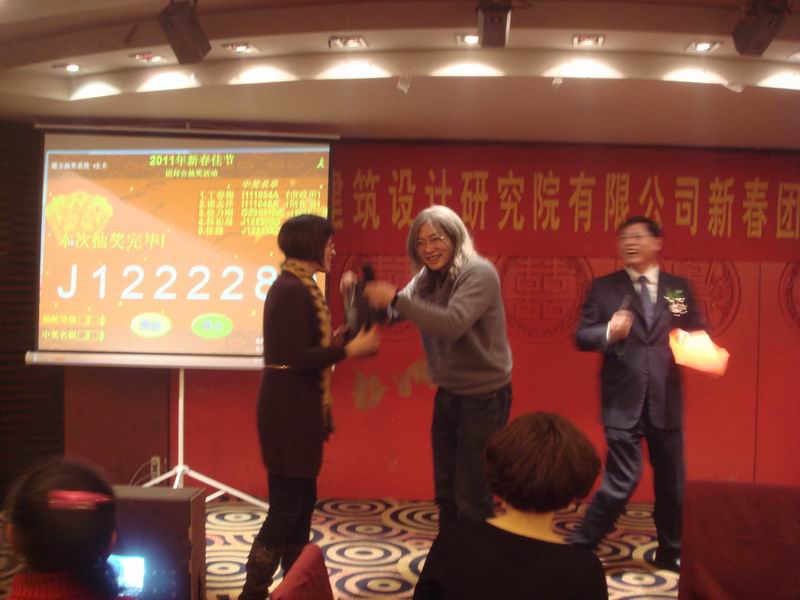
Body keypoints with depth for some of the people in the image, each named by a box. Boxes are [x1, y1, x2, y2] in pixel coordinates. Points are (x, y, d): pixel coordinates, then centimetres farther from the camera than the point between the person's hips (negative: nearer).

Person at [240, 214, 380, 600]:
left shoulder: (297, 287, 13)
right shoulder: (292, 290, -17)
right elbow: (298, 358, -22)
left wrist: (345, 339, 12)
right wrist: (351, 350, -16)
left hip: (298, 407, 10)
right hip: (289, 408, -10)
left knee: (303, 500, 16)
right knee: (285, 508, -4)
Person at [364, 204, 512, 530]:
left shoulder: (479, 273, -19)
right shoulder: (428, 278, 4)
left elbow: (453, 323, -33)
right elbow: (391, 314, -2)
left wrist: (396, 297, -35)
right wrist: (361, 294, -19)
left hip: (484, 396, -7)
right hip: (447, 394, 8)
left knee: (472, 496, 1)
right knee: (445, 491, 17)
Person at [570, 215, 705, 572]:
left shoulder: (679, 287, 8)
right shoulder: (604, 287, 1)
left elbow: (698, 334, 9)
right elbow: (582, 337, -3)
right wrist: (609, 332, -23)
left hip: (665, 401, 3)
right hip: (623, 401, -3)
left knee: (671, 481, 13)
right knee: (622, 481, -7)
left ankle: (671, 553, 33)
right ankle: (580, 547, 10)